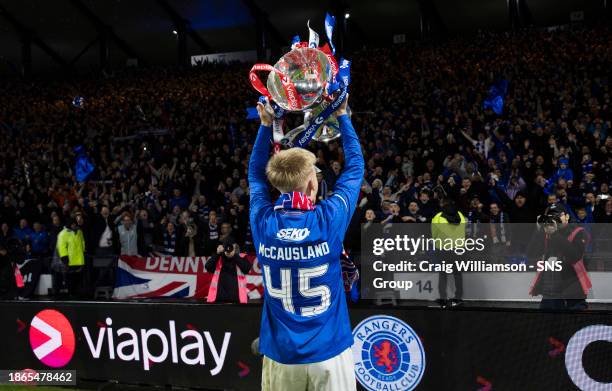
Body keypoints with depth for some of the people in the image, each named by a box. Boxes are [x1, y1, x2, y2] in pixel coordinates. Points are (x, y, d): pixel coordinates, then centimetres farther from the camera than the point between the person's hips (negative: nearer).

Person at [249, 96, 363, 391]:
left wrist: (266, 125, 14)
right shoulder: (329, 220, -15)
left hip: (280, 355, 2)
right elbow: (355, 167, 2)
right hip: (329, 354, -2)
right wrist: (341, 116, 12)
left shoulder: (263, 223, -9)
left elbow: (255, 175, 13)